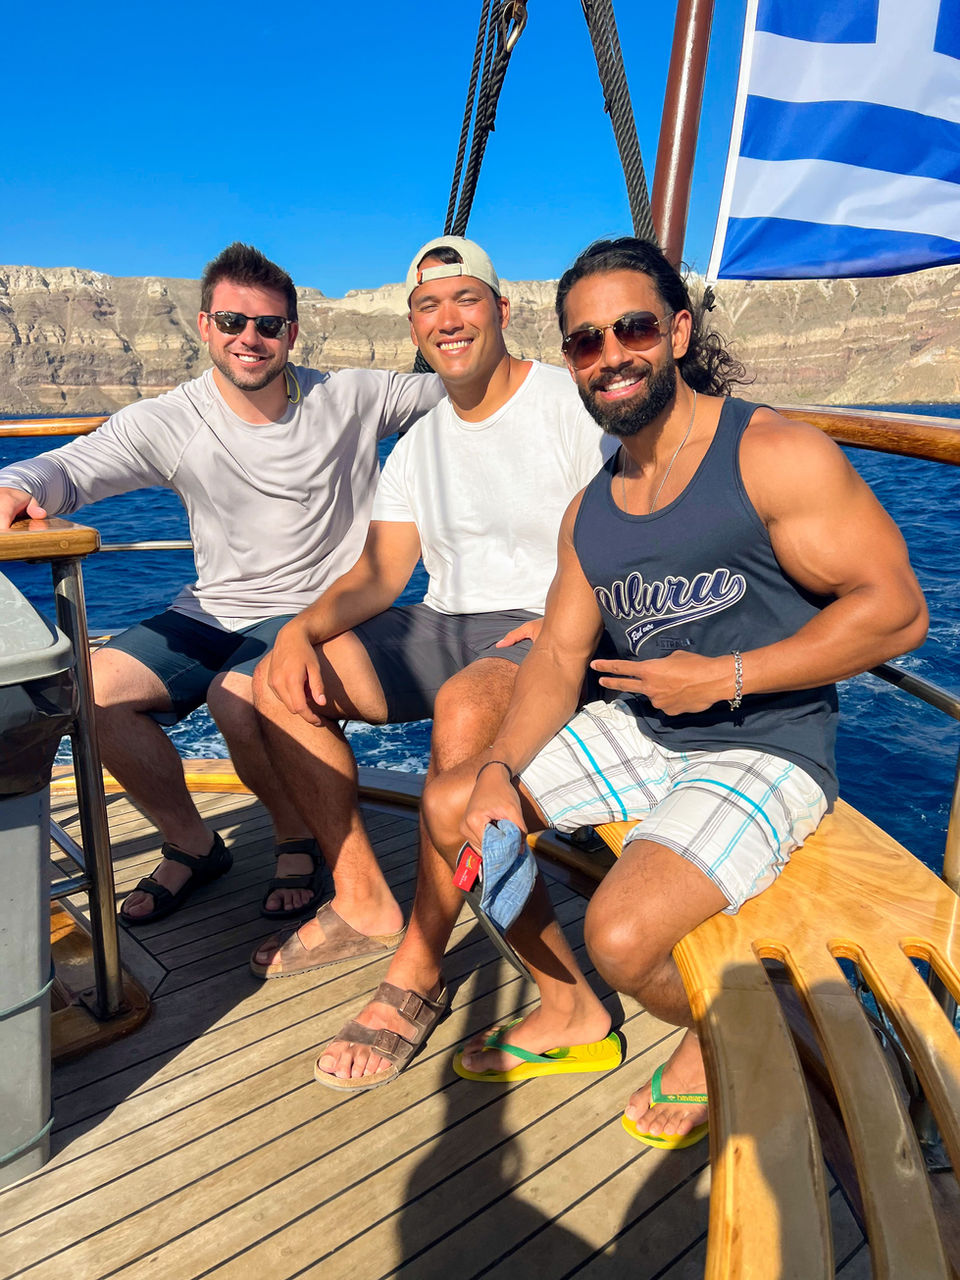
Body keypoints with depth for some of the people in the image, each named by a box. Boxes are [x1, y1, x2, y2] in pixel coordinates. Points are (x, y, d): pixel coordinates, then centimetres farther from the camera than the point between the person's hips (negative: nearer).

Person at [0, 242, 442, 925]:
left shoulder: (351, 397, -2)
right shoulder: (169, 422, -2)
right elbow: (70, 466, -6)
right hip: (212, 612, 4)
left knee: (237, 699, -32)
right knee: (92, 687, -15)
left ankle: (302, 840, 2)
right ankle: (191, 842, 10)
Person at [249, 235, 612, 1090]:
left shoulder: (571, 405, -4)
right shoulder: (421, 442, 14)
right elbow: (379, 574, 6)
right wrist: (303, 629, -12)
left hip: (548, 633, -6)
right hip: (445, 629, 7)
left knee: (465, 705, -39)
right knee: (282, 681, -7)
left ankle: (419, 970, -21)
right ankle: (364, 903, 1)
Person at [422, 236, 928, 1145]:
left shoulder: (775, 456, -14)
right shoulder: (590, 511, 8)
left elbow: (897, 610, -16)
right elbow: (560, 652, 6)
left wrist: (724, 677, -20)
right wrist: (499, 769, -11)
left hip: (765, 751, -7)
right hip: (641, 732, 8)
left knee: (622, 935, -27)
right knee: (450, 805, 3)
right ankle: (566, 1010, 21)